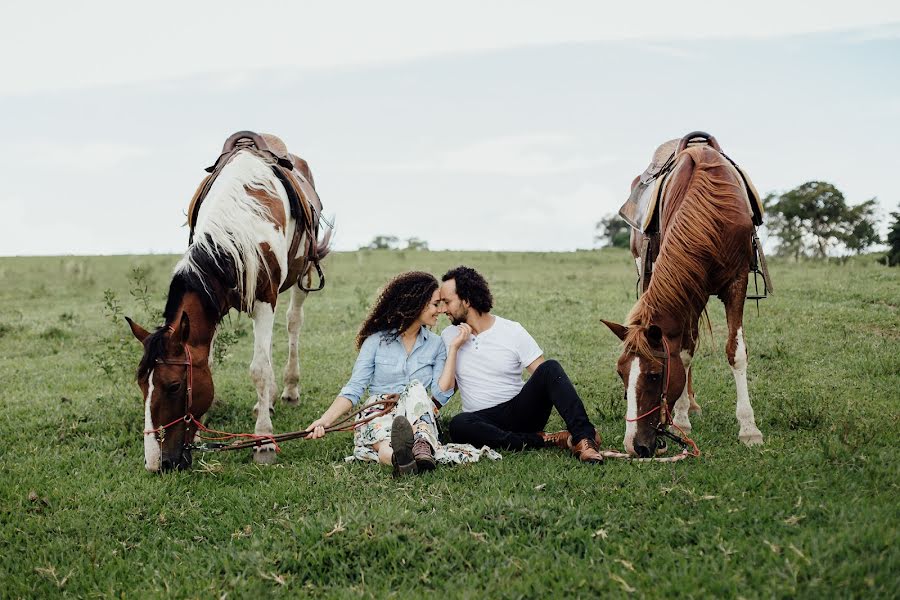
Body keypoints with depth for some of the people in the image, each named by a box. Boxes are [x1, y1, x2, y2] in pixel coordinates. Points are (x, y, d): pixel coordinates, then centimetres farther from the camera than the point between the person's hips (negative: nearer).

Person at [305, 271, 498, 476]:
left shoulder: (436, 344, 12)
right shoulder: (376, 341, 6)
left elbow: (441, 395, 0)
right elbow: (353, 389, 0)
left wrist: (453, 349, -2)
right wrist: (325, 420, -16)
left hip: (418, 420, 1)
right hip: (378, 415, -1)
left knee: (416, 389, -31)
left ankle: (421, 446, -60)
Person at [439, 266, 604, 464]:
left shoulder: (512, 331, 0)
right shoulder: (449, 336, 7)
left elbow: (544, 374, -3)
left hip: (521, 411, -1)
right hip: (482, 420, 1)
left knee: (550, 368, -26)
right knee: (459, 424, -36)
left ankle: (583, 438, -36)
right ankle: (547, 440, -29)